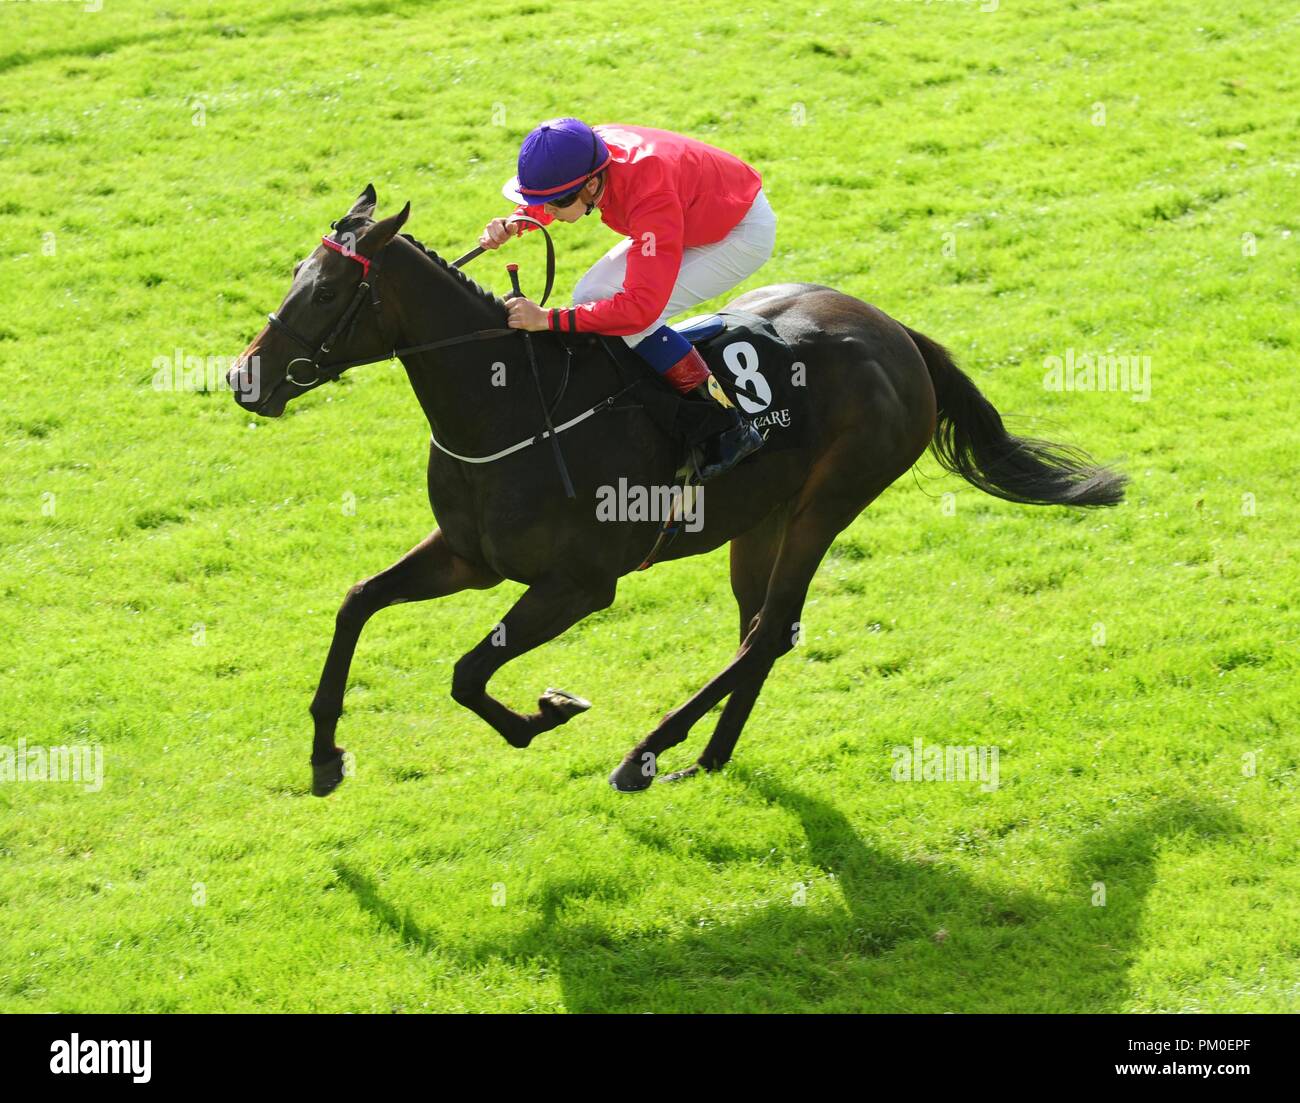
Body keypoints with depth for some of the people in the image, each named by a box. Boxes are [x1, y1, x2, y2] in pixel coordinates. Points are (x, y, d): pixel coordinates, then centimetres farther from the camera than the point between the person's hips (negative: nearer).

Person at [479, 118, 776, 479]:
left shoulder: (650, 198, -41)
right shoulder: (589, 150, -20)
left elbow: (640, 306, -43)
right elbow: (543, 197, 5)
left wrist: (548, 320, -42)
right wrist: (516, 223, -17)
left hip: (744, 232, -9)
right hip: (691, 216, 9)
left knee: (633, 320, -22)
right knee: (591, 296, -3)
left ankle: (730, 431, -13)